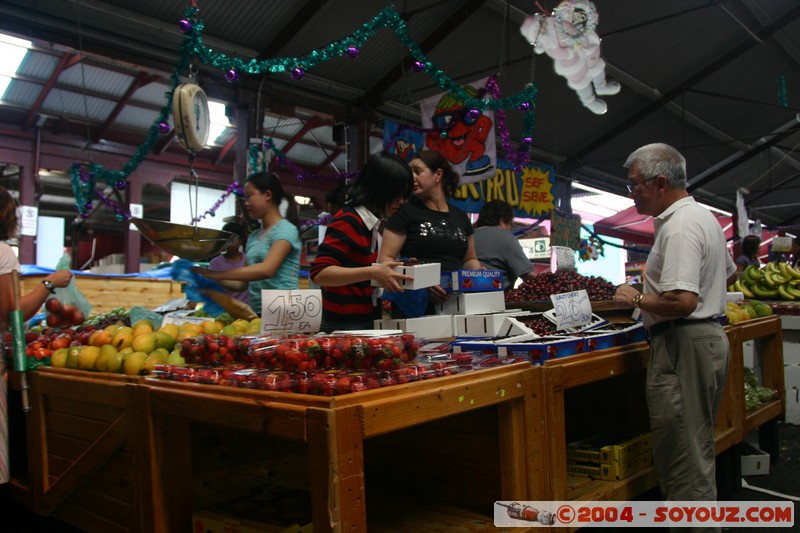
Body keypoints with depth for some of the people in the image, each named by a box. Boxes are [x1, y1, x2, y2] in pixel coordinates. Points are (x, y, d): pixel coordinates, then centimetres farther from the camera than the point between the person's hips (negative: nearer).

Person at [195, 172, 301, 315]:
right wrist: (210, 279, 2)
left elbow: (266, 270, -23)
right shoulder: (253, 237, 16)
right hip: (257, 312, 7)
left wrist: (215, 274, -21)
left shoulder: (285, 229, -7)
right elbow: (244, 283, 17)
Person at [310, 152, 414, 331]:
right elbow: (319, 273, -22)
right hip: (345, 326, -8)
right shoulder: (348, 221, -15)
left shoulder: (374, 223, 9)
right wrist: (372, 273, -30)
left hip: (367, 321, 8)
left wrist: (390, 270, 5)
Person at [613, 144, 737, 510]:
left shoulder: (679, 227, -18)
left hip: (683, 345, -11)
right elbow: (729, 273, 31)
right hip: (709, 336, 11)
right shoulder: (703, 216, 17)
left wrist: (637, 299, -13)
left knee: (683, 463, -4)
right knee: (698, 452, 20)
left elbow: (682, 301, -28)